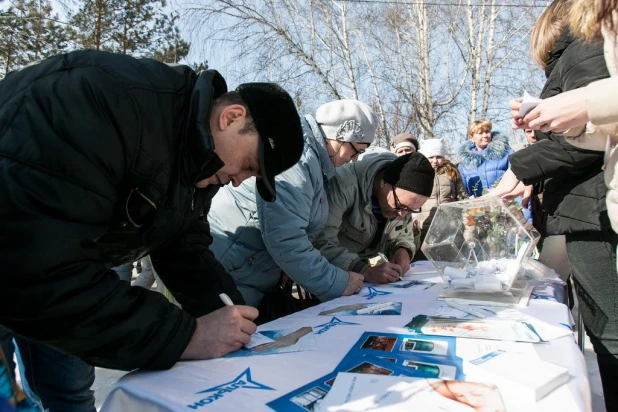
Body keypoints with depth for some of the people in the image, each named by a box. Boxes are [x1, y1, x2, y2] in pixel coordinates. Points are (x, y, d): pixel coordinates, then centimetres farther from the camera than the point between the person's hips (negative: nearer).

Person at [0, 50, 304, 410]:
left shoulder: (200, 162, -6)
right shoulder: (108, 101, -35)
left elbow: (185, 249, 0)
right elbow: (31, 268, -40)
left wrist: (229, 315, -16)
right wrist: (184, 335, -36)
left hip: (62, 269, 8)